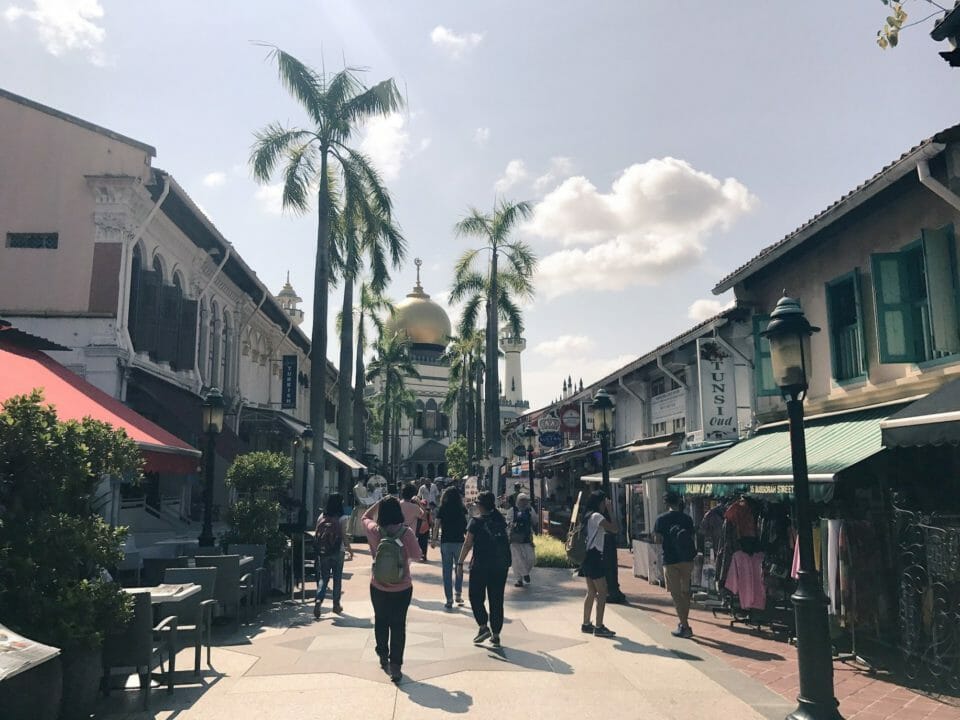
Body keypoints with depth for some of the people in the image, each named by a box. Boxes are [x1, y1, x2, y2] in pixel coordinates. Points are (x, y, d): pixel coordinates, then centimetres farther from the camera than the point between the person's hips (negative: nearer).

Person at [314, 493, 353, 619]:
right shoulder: (342, 518, -10)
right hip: (337, 552, -3)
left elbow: (316, 535, 4)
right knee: (337, 578, 11)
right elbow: (344, 536, -10)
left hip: (323, 552, 3)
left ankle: (318, 599, -11)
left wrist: (319, 549, 15)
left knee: (323, 577, 11)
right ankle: (336, 604, 19)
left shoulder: (321, 517, 1)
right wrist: (350, 550, 3)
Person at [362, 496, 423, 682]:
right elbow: (415, 553, -6)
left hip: (378, 587, 2)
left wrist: (380, 502, 8)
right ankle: (395, 667, 5)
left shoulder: (374, 531, -13)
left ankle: (383, 657, 39)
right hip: (402, 588, -2)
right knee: (398, 626, 8)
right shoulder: (405, 533, -19)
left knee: (380, 622, 23)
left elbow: (365, 516, 8)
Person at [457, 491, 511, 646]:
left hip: (480, 565, -4)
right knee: (496, 600, 9)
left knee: (476, 597, 11)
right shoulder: (500, 520, 5)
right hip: (501, 565, 4)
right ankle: (496, 635, 11)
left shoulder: (476, 522, -9)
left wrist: (460, 563, -4)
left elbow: (468, 544, -9)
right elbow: (506, 541, 11)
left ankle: (483, 626, -4)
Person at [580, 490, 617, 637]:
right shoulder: (597, 516, -13)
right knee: (602, 592, -5)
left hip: (587, 556, 10)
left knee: (591, 592, 15)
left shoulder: (588, 516, 15)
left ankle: (586, 624, 19)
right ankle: (599, 627, -4)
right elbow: (614, 529, -14)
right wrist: (609, 511, -8)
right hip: (594, 556, -10)